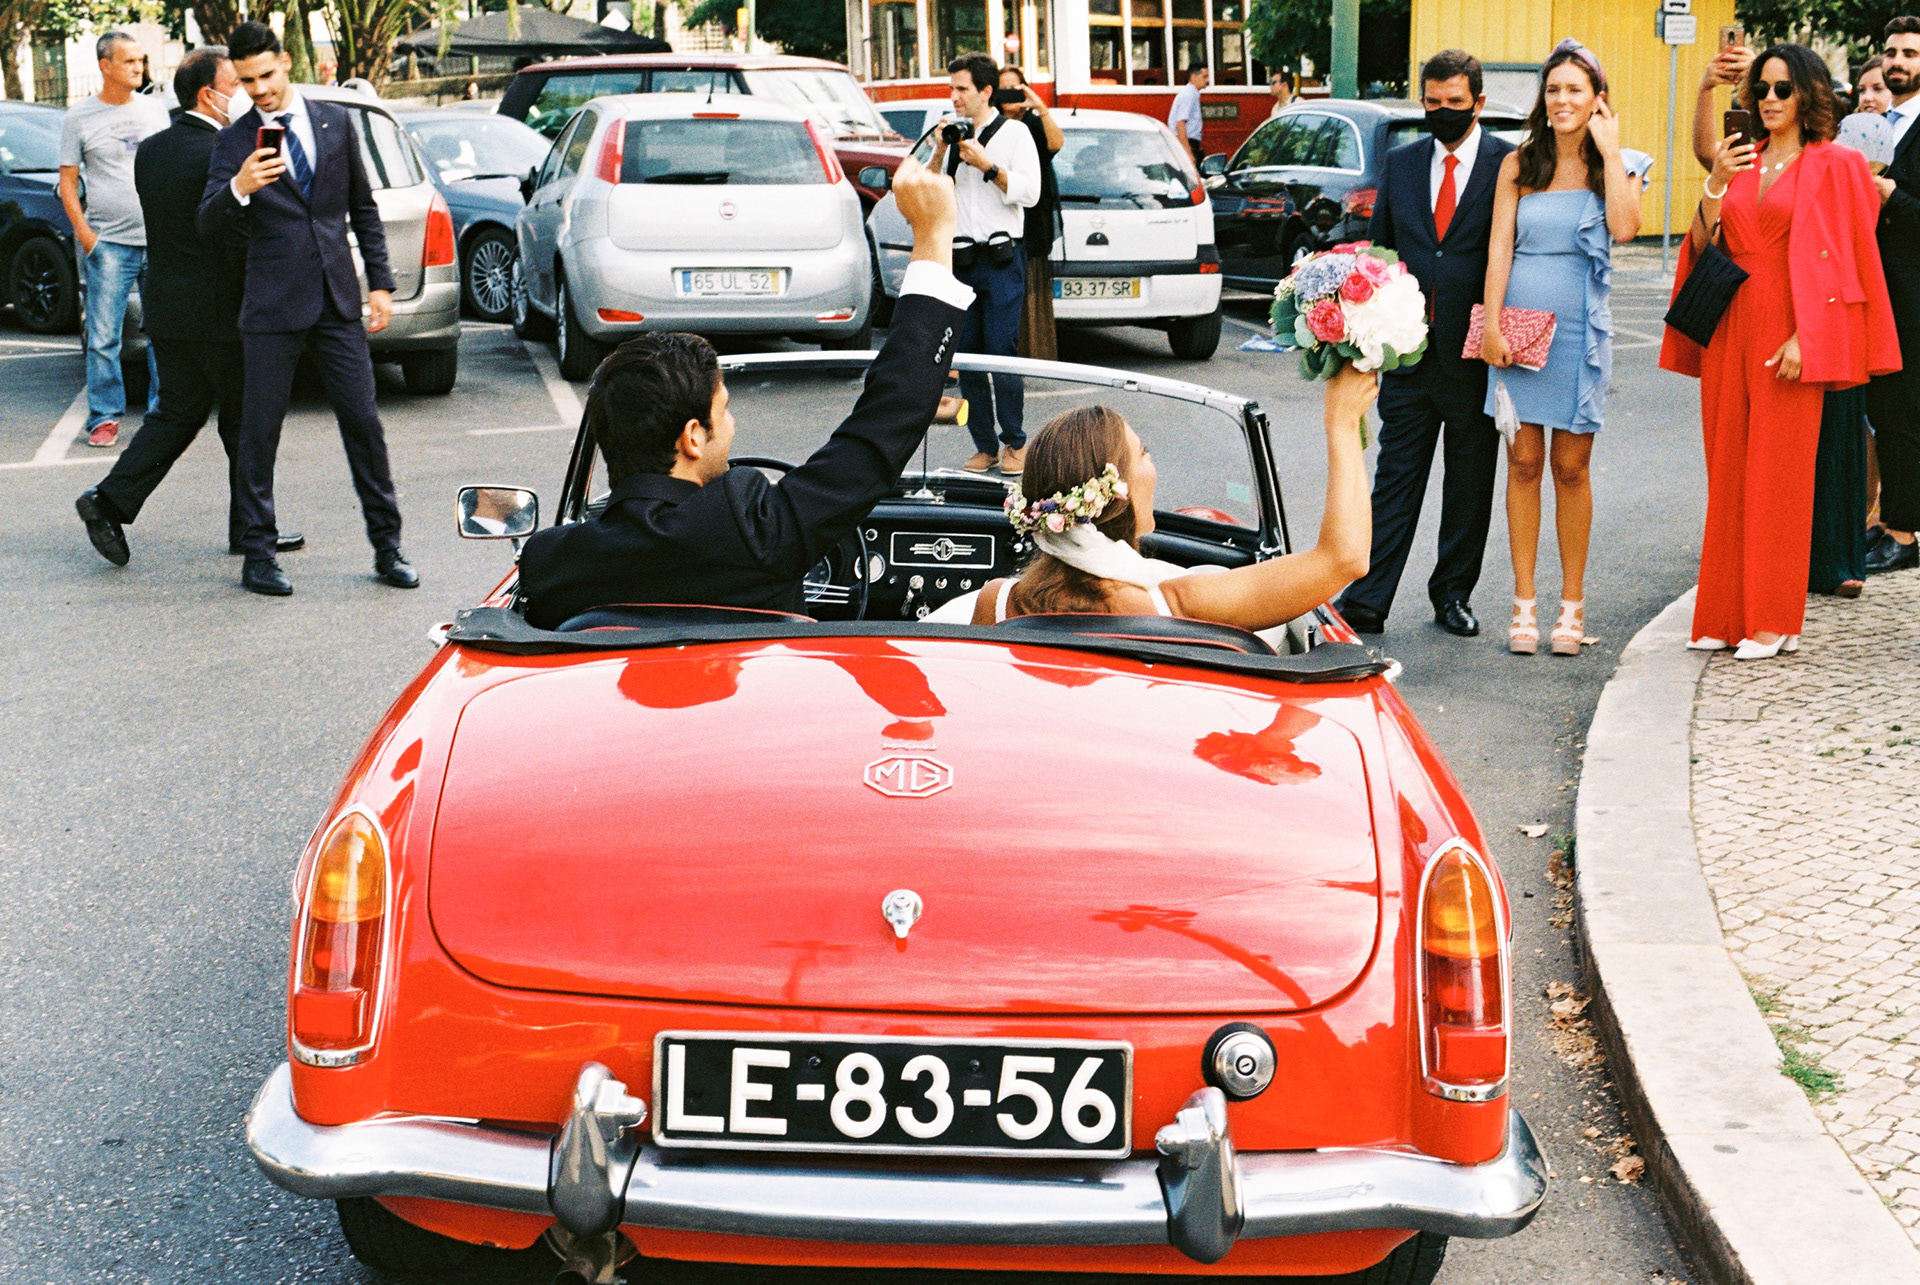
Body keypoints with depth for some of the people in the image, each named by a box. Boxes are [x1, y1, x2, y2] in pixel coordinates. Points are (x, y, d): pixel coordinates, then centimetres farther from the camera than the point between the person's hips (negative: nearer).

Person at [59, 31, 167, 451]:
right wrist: (84, 233, -8)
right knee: (103, 337, -4)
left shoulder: (155, 110, 11)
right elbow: (68, 182, 3)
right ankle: (104, 418, 4)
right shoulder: (79, 117, 2)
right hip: (109, 242, -3)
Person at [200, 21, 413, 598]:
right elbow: (207, 225, -8)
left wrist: (381, 283, 9)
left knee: (364, 424, 2)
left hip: (338, 301, 2)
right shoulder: (234, 141, 1)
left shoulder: (335, 121, 8)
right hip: (272, 309, -2)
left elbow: (363, 208, 15)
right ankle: (258, 556, 11)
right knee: (259, 432, 2)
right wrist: (239, 189, -29)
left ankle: (387, 548, 11)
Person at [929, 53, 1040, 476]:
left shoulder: (1015, 134, 2)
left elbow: (1029, 192, -7)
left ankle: (1015, 443, 3)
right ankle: (984, 446, 9)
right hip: (960, 259, 5)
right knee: (966, 356, 2)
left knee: (1002, 353, -9)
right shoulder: (952, 133, 14)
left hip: (1001, 258, -5)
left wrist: (986, 165, -12)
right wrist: (939, 153, -3)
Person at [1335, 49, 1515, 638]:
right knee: (1395, 477, 4)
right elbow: (1378, 248, 14)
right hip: (1409, 353, 3)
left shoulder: (1509, 165, -3)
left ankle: (1453, 594, 21)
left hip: (1474, 354, -3)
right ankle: (1367, 600, 4)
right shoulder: (1401, 163, 10)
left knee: (1470, 482, 9)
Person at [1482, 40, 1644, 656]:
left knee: (1571, 468, 3)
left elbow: (1625, 226, -15)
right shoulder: (1519, 164, 7)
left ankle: (1572, 604, 10)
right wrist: (1492, 324, -9)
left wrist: (1609, 150, -8)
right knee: (1523, 463, 1)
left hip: (1579, 329, -1)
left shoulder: (1614, 167, 6)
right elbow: (1498, 246, 1)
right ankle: (1524, 601, 5)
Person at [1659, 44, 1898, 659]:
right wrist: (1715, 186, -10)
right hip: (1729, 327, 5)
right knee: (1728, 471, 6)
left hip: (1789, 333, -5)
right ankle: (1727, 614, 12)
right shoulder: (1741, 163, 14)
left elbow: (1832, 261, -6)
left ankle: (1774, 622, 2)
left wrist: (1803, 338, -15)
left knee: (1780, 474, -4)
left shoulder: (1832, 165, 0)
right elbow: (1702, 247, 6)